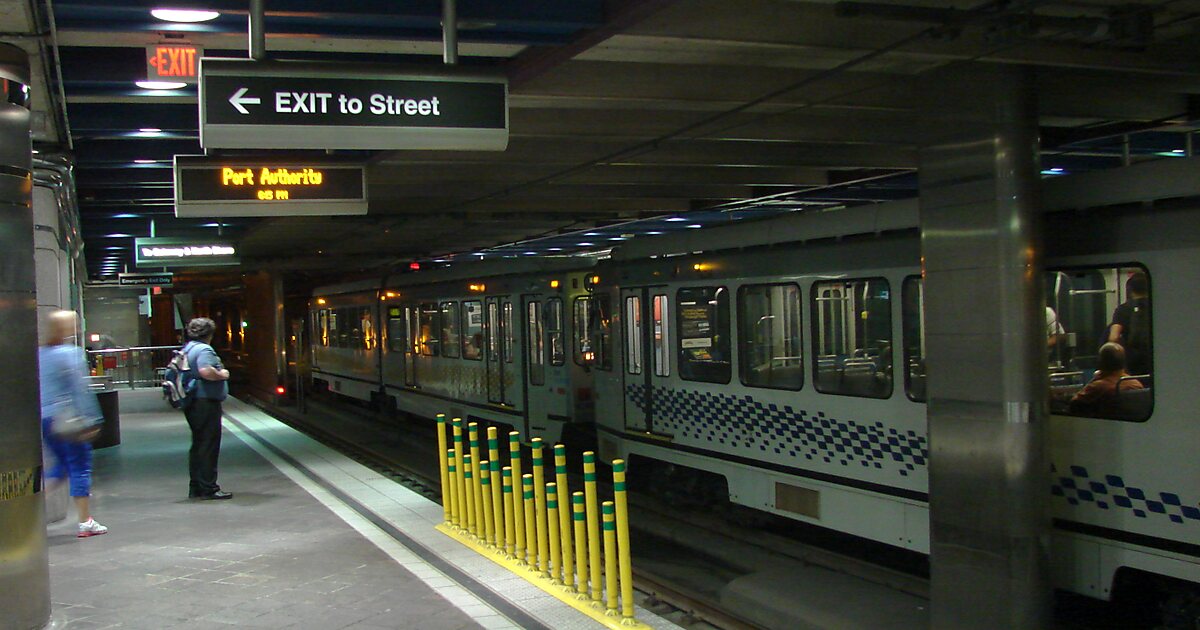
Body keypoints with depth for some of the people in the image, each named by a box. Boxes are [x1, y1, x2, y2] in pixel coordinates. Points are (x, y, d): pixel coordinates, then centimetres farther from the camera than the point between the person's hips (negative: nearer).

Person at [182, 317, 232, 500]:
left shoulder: (186, 349, 17)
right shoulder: (204, 349, -14)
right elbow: (206, 371, -31)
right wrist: (221, 374, -13)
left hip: (193, 403, 10)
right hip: (206, 402, -10)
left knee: (198, 445, 15)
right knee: (209, 446, -6)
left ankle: (196, 488, 20)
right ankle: (208, 488, -4)